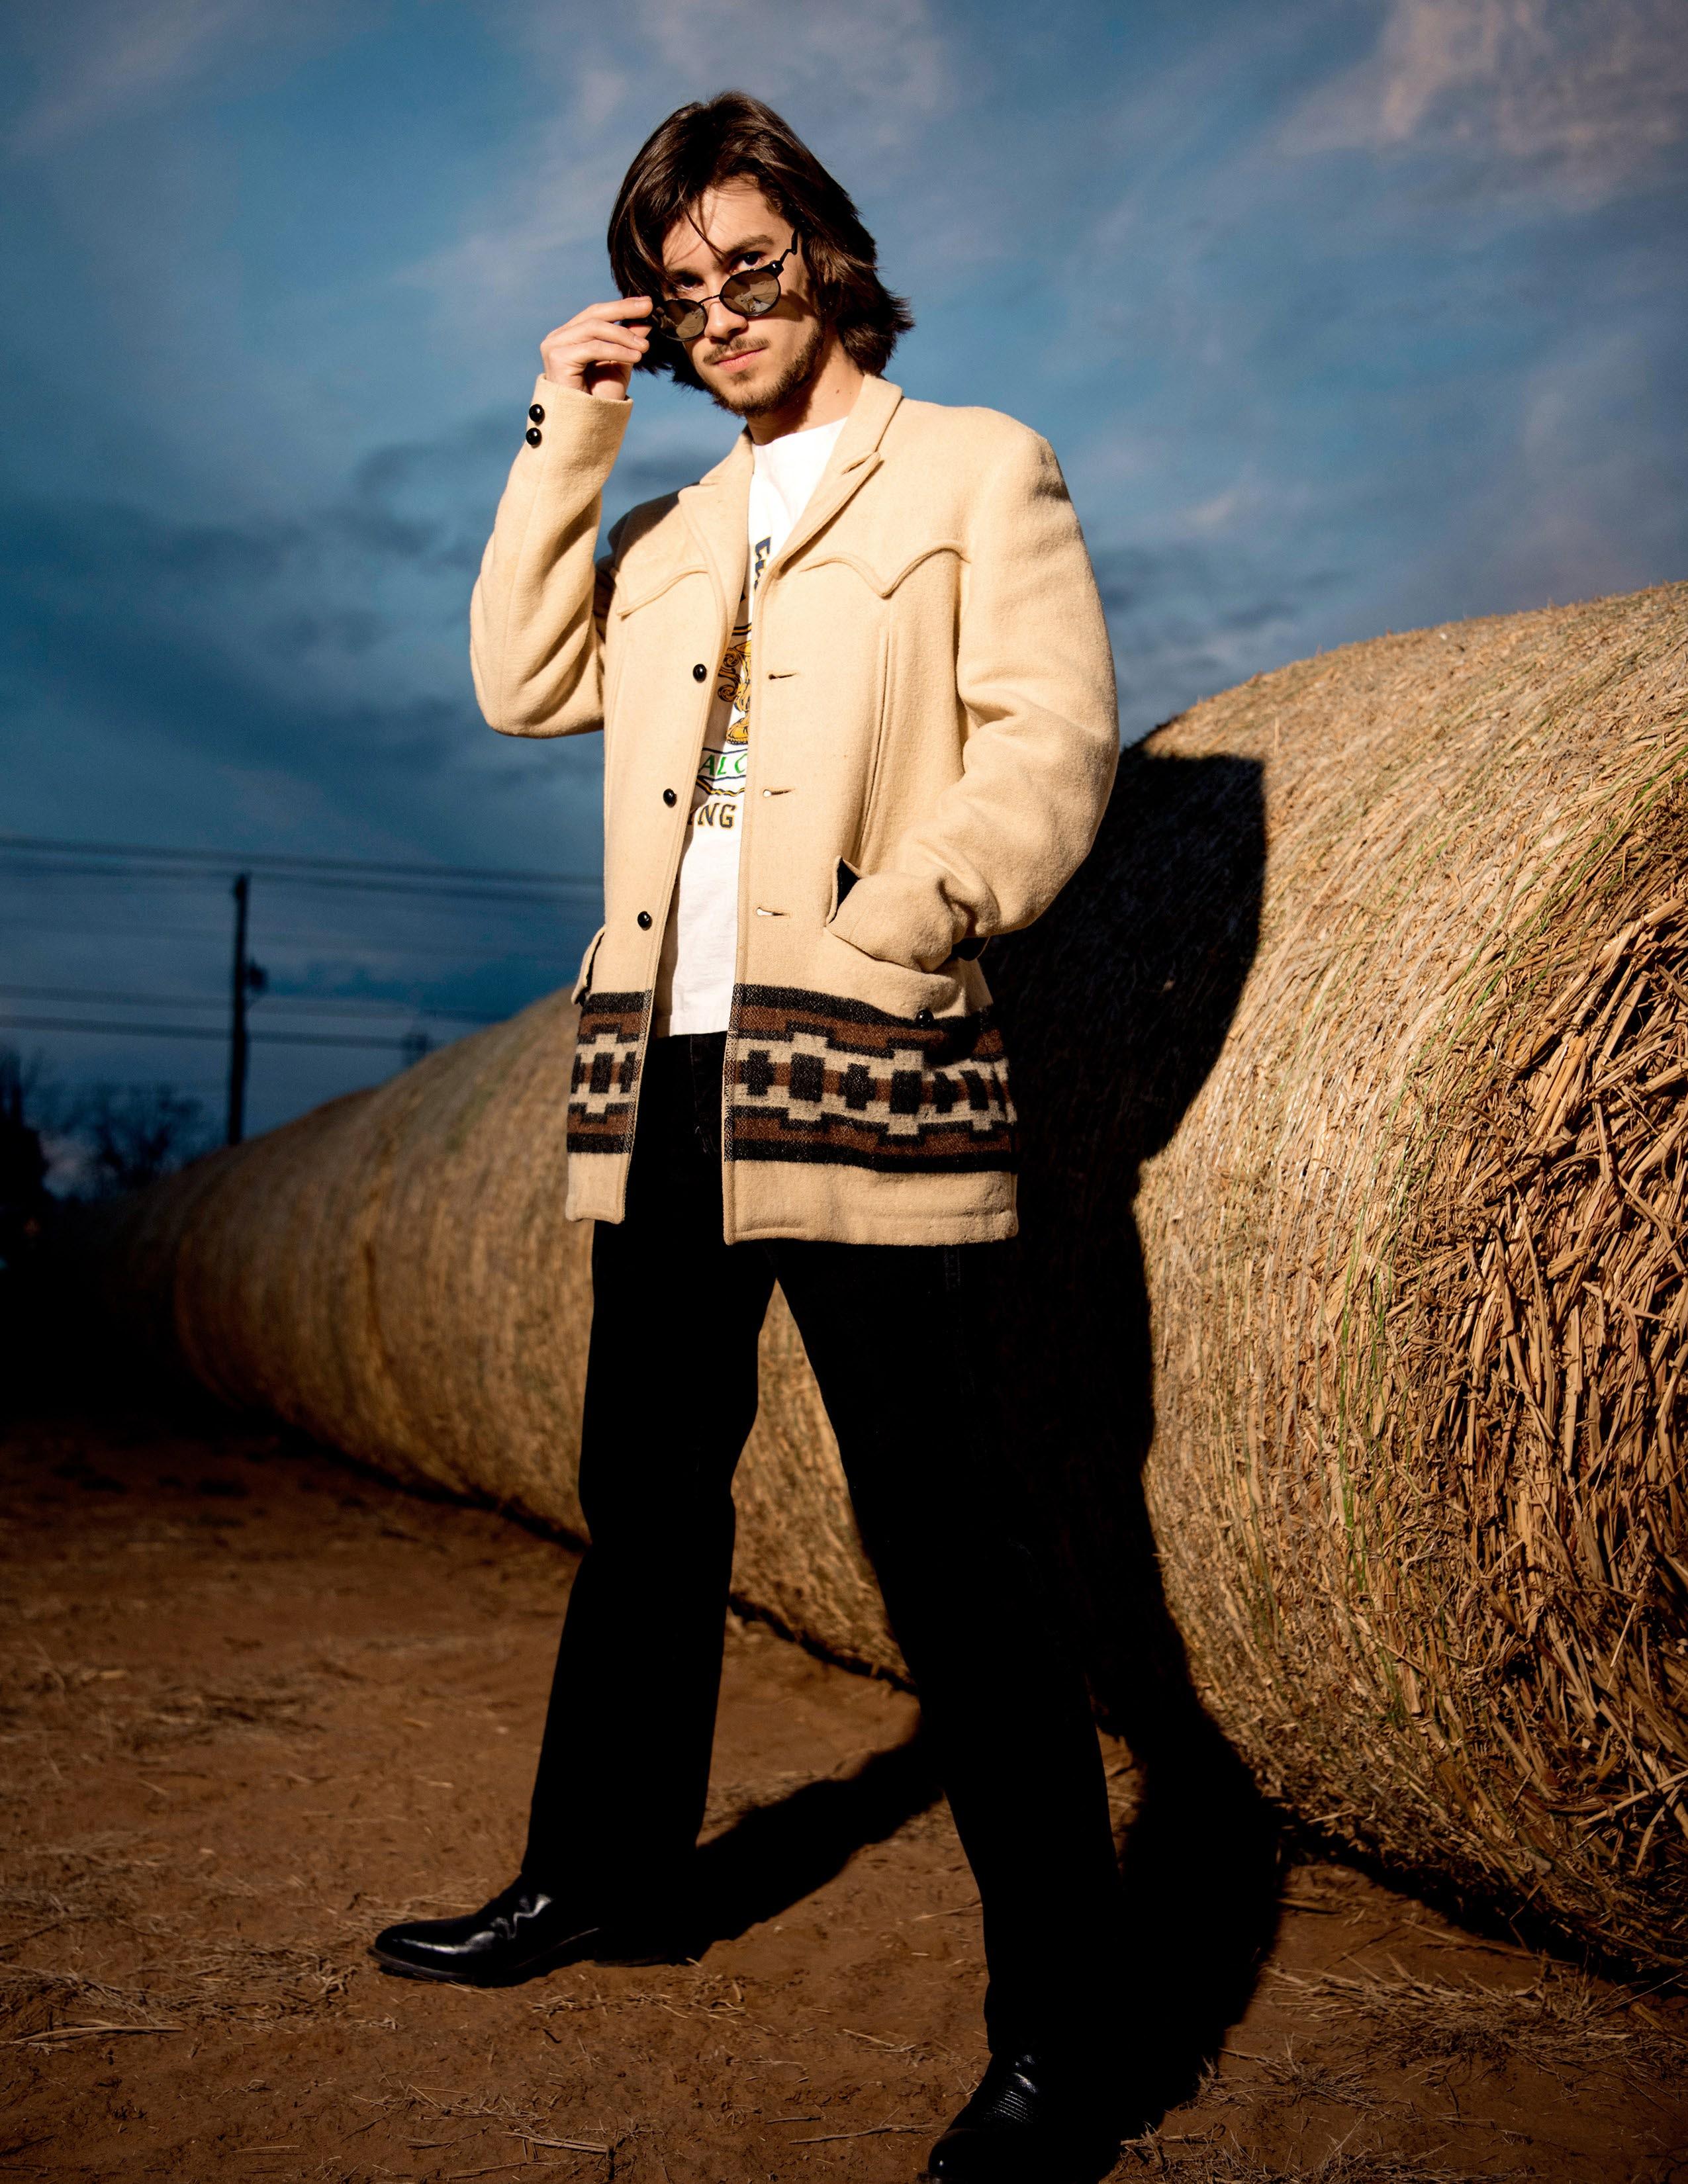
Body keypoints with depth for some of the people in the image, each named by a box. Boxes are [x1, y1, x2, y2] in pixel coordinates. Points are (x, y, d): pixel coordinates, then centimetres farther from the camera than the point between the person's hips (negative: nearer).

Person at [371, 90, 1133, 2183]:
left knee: (945, 1539, -8)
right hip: (665, 1086, 7)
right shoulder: (672, 530, 24)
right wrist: (563, 439, 11)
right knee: (645, 1498, 15)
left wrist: (889, 932, -16)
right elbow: (522, 685, 14)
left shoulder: (976, 469, 6)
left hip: (862, 1079, -6)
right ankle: (605, 1872, 31)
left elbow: (1052, 748, -4)